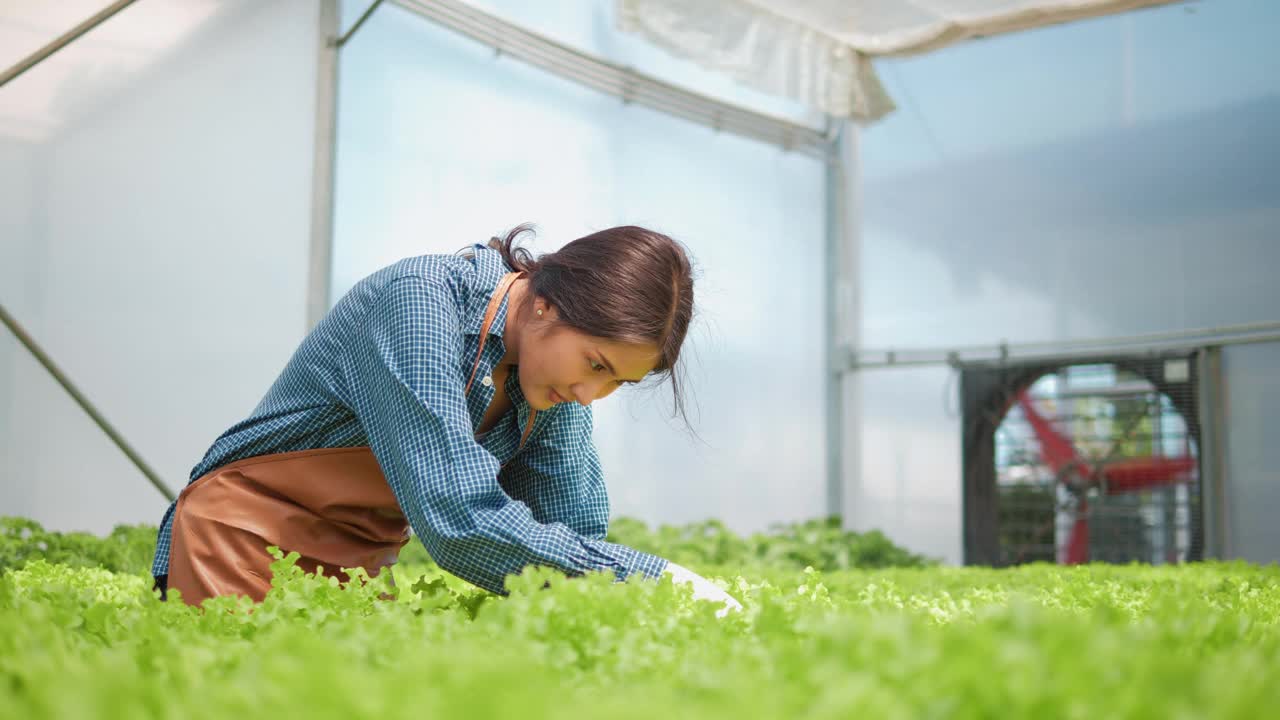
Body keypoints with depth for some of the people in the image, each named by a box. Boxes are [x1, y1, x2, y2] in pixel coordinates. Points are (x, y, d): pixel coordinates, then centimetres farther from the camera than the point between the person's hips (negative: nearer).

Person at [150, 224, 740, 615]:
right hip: (245, 545, -7)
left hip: (362, 569, 7)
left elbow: (576, 529, 0)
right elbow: (465, 524, -35)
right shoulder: (420, 303, -27)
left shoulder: (553, 362, -4)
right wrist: (655, 575, -31)